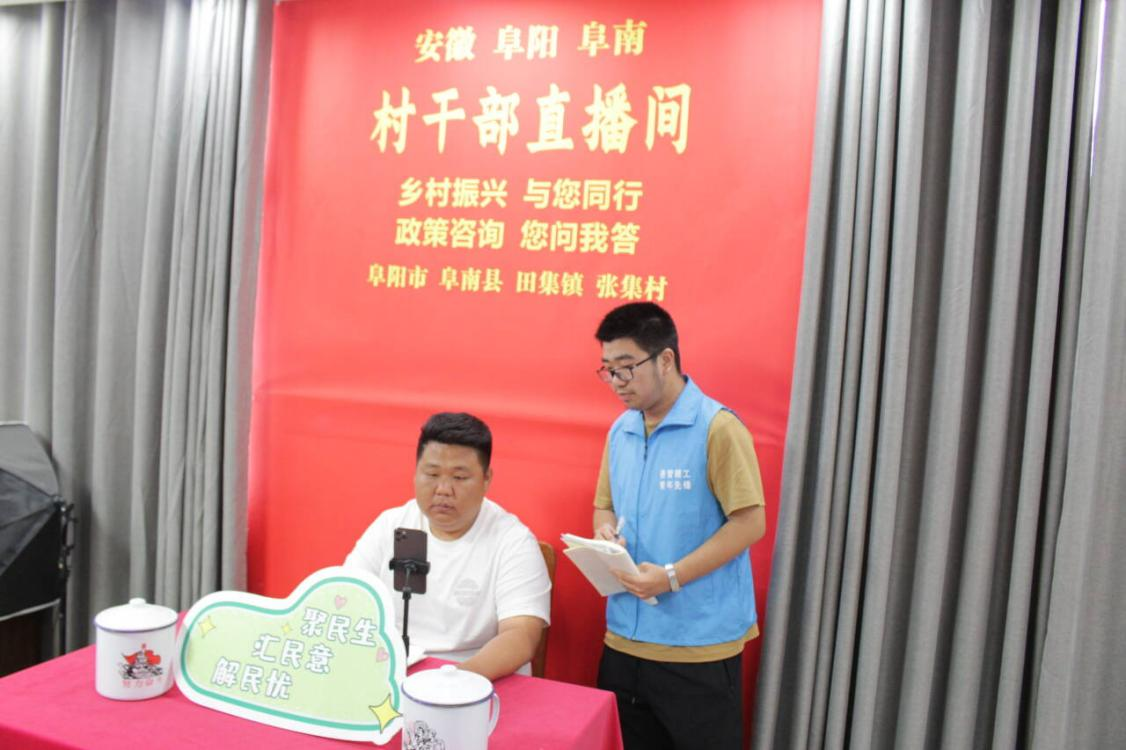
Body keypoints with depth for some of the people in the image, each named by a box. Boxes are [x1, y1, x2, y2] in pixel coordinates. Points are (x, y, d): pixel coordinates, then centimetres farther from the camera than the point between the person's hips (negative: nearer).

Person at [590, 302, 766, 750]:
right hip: (625, 638, 6)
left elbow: (749, 523, -15)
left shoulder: (718, 427, -13)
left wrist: (672, 576, -20)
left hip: (699, 643, -6)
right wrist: (606, 534, -7)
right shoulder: (620, 431, 7)